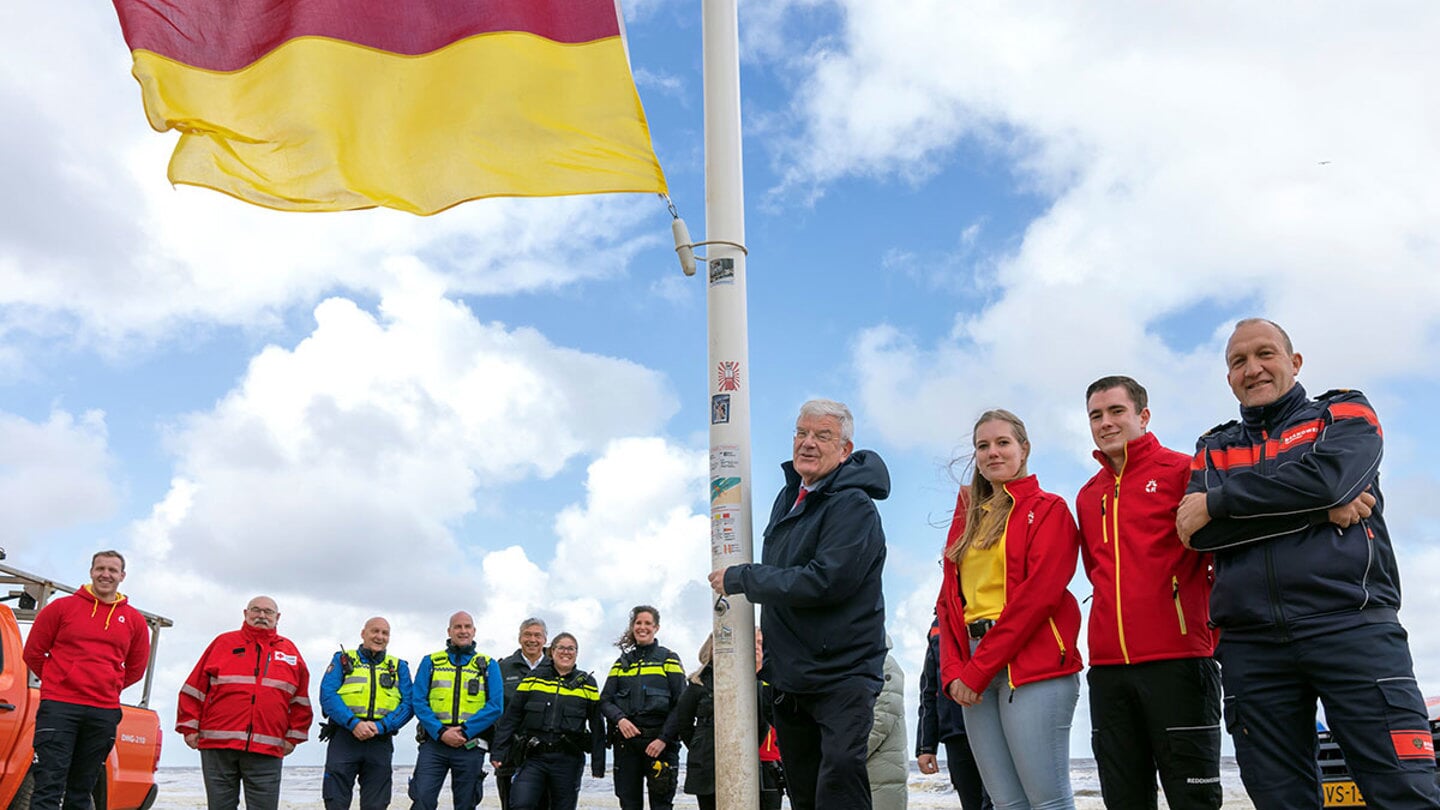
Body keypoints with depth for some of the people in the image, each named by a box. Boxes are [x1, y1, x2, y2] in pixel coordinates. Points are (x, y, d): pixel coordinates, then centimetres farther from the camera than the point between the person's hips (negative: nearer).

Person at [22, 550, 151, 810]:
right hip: (58, 707, -2)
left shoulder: (134, 620, 9)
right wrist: (60, 683, 11)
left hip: (105, 713, 2)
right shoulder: (62, 607, 3)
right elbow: (33, 652, 8)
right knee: (49, 787, -9)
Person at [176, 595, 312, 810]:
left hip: (267, 750, 0)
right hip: (218, 745, 0)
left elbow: (300, 701, 16)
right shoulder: (223, 643, 10)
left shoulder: (289, 651, 14)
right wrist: (190, 727, 3)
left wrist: (293, 736, 9)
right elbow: (194, 689, 9)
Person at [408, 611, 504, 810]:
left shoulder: (489, 665, 9)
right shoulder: (430, 662, 11)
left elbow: (496, 706, -1)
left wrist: (464, 731, -12)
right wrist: (440, 732, -13)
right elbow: (418, 702, 1)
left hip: (470, 746, 0)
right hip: (434, 743, 0)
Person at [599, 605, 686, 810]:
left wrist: (664, 739, -13)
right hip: (626, 741, 3)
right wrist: (619, 719, -12)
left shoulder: (669, 660, 6)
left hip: (659, 741, -3)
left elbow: (681, 705, -2)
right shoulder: (621, 663, 16)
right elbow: (605, 701, 8)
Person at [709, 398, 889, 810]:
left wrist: (739, 579, -18)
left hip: (841, 673, -8)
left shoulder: (852, 506, -16)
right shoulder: (789, 497, 11)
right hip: (789, 676, 9)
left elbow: (823, 582, -27)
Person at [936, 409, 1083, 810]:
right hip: (975, 672, 6)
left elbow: (1039, 593, -10)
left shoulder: (1048, 509, 2)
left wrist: (977, 669, -13)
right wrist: (954, 671, -1)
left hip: (1034, 665, -5)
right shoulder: (967, 517, 20)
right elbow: (949, 599, 15)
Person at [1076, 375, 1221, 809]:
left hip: (1176, 662, -5)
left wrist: (1214, 627, -5)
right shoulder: (1087, 496, 16)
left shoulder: (1182, 471, 0)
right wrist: (1116, 617, 13)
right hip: (1107, 666, 6)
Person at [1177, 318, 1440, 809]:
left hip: (1352, 625, -2)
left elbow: (1325, 478, -11)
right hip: (1250, 645, 3)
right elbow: (1200, 534, -2)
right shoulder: (1213, 450, 19)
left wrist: (1216, 503, -3)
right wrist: (1324, 511, -7)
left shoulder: (1345, 413, 13)